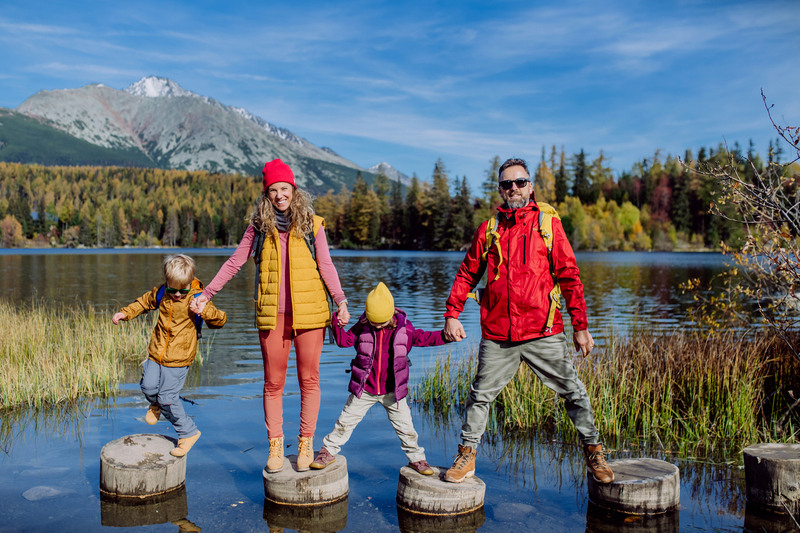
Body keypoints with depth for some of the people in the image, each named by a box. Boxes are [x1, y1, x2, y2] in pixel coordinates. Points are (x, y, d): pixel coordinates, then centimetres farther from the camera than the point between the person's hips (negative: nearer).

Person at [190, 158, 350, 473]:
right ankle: (275, 446, 19)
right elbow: (234, 263, 12)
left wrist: (340, 300, -9)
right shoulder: (259, 226, 7)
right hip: (271, 315, 1)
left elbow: (325, 266, 2)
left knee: (309, 379, 5)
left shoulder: (312, 225, 3)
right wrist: (206, 294, 9)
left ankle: (306, 443, 19)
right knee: (273, 382, 6)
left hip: (309, 314, -1)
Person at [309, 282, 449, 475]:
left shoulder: (404, 328, -6)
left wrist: (445, 336, -9)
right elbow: (344, 340, -4)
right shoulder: (362, 327, -7)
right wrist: (337, 325, -22)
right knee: (345, 422, 7)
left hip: (393, 392, 0)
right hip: (364, 389, 0)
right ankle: (329, 451, 25)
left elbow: (423, 338, 4)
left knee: (406, 427, 7)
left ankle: (416, 458, 27)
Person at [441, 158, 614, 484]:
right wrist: (452, 314, 4)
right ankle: (466, 455, 25)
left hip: (544, 333, -1)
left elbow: (569, 277, 2)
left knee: (572, 392, 6)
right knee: (480, 395, 8)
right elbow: (467, 275, 14)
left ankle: (593, 451, 27)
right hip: (496, 335, 2)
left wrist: (580, 326, 0)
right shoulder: (489, 229, 8)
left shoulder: (548, 223, 3)